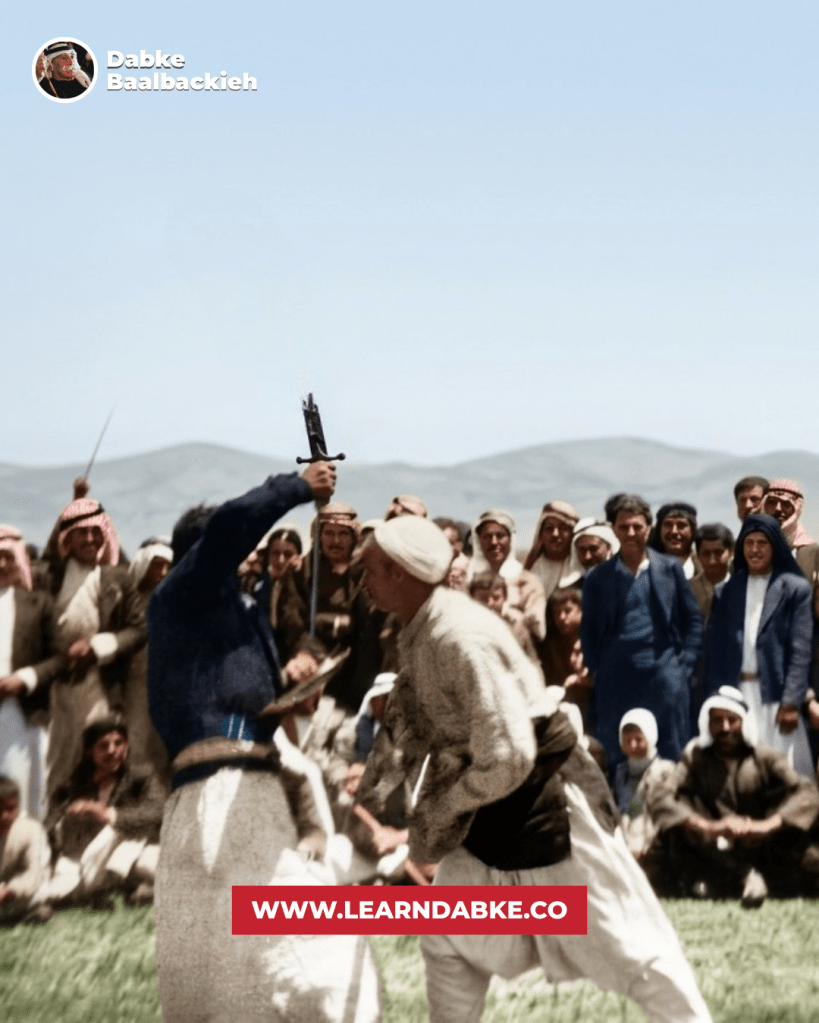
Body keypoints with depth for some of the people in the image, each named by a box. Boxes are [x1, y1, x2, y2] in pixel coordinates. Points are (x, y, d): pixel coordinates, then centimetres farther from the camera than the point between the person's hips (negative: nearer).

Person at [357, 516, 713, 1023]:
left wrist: (439, 810, -17)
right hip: (491, 809, 9)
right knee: (449, 935, 13)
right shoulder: (419, 631, 1)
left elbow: (508, 759, -30)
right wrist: (368, 799, 6)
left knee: (624, 941, 2)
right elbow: (408, 725, 14)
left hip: (547, 799, -9)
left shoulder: (461, 638, -28)